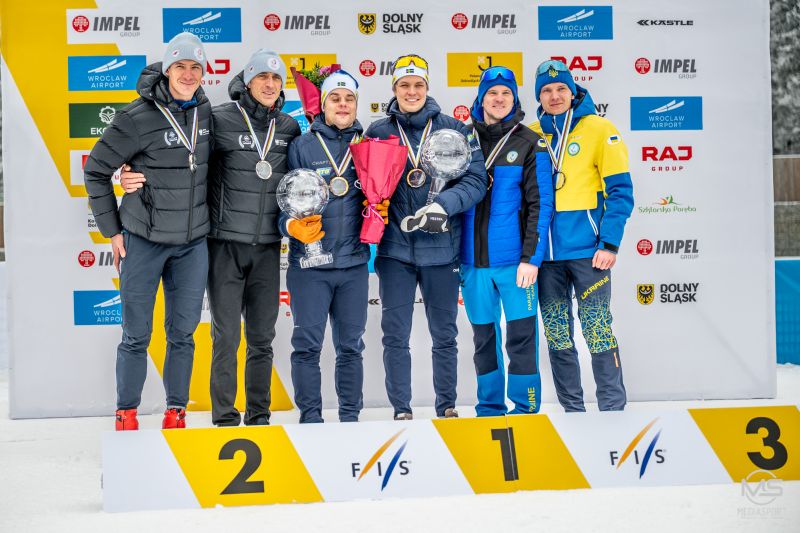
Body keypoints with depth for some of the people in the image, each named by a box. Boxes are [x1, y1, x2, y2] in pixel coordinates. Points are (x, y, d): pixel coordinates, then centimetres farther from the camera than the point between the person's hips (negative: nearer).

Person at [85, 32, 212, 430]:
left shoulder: (205, 110, 2)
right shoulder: (138, 117, -13)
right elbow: (96, 170, -3)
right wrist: (112, 231, -2)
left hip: (193, 243, 4)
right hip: (143, 240, -4)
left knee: (183, 333, 8)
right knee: (136, 335, 2)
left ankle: (176, 413, 18)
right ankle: (126, 415, 14)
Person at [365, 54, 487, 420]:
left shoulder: (454, 129, 0)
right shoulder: (377, 132, 3)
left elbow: (476, 181, -4)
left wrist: (443, 205, -19)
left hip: (441, 249, 0)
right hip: (394, 248, 0)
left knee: (444, 334, 10)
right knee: (395, 334, 2)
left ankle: (447, 407, 23)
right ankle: (401, 411, 12)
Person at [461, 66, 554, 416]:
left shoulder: (528, 144, 0)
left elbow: (540, 204, -4)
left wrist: (531, 258, -12)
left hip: (514, 259, -3)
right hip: (472, 260, 3)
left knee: (521, 336, -3)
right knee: (483, 338, 10)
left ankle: (525, 410, 6)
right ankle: (490, 409, 20)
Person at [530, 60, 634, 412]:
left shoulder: (598, 129, -1)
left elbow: (620, 190, -4)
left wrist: (610, 243, -12)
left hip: (587, 249, -4)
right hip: (545, 252, 4)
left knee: (597, 330, -4)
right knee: (557, 335, 8)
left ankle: (613, 408, 5)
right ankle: (572, 409, 18)